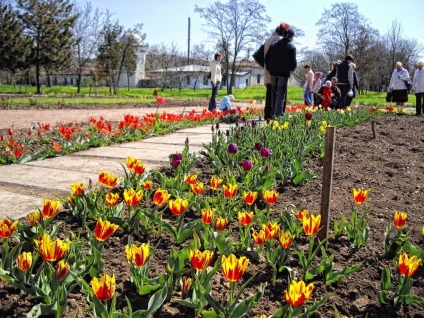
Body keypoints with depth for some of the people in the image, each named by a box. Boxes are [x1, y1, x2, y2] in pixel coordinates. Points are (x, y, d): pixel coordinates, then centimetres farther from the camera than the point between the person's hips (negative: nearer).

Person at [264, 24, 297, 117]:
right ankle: (278, 114, -5)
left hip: (273, 73, 4)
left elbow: (266, 58, 5)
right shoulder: (291, 47, -6)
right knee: (281, 94, -1)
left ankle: (273, 113, 18)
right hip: (284, 74, -4)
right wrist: (292, 68, 12)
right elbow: (293, 62, -9)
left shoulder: (274, 45, 5)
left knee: (274, 93, 15)